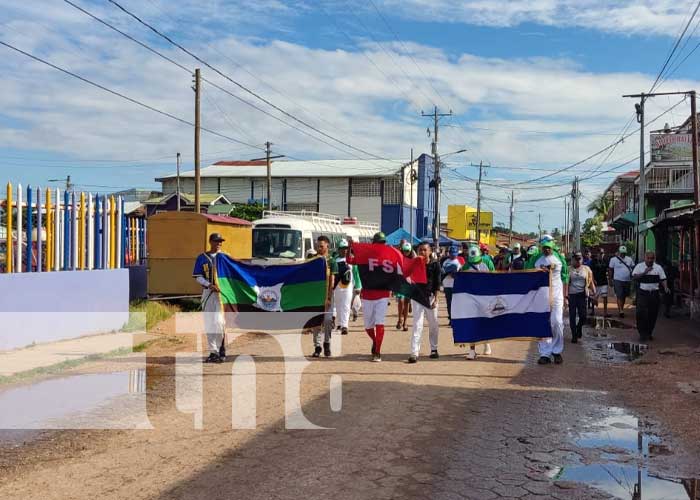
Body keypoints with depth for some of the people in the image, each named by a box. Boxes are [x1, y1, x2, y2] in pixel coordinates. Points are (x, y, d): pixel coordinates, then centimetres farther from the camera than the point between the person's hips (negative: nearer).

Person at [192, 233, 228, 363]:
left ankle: (221, 351, -2)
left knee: (219, 322, -11)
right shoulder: (202, 258, 7)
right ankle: (213, 352, 12)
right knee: (209, 324, 4)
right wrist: (209, 285, -15)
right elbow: (197, 276, 2)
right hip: (207, 292, 2)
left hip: (222, 291, -2)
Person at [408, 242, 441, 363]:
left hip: (430, 296, 1)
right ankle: (414, 352, -12)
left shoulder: (435, 264, -3)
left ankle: (434, 349, 28)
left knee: (433, 325, 10)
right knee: (417, 325, -8)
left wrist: (435, 299, -8)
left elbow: (437, 283, -2)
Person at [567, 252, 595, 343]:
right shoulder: (569, 269, 4)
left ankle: (579, 328, 29)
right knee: (572, 316, 1)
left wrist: (594, 292, 1)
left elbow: (590, 282, 9)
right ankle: (574, 335, 12)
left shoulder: (587, 269, 9)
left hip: (582, 294, 1)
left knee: (583, 315, -2)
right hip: (572, 294, -1)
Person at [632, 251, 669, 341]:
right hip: (643, 293, -2)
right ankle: (642, 333, -4)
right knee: (641, 313, -11)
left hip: (654, 294, 2)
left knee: (653, 314, 5)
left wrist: (665, 287, -12)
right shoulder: (639, 266, 3)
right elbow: (634, 276, -7)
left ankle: (649, 333, 19)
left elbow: (663, 279, 6)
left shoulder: (658, 267, 8)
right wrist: (644, 272, -17)